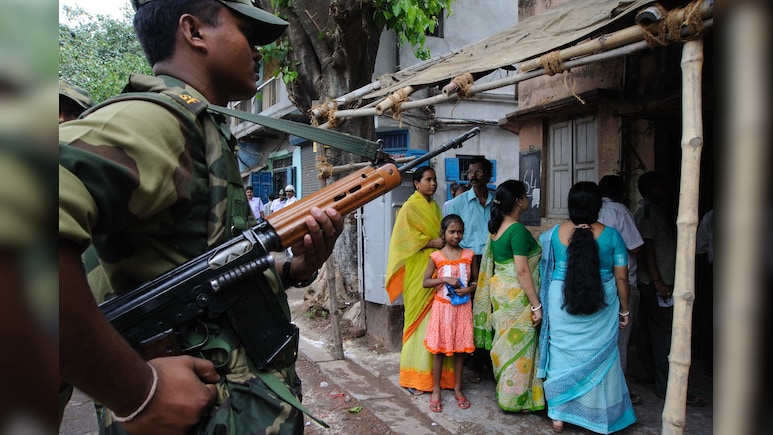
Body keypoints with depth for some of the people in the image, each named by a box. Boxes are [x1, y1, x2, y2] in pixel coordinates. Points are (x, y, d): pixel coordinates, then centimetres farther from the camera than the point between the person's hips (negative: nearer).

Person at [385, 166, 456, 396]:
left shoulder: (434, 206, 18)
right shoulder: (409, 207, -5)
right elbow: (405, 237, -13)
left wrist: (445, 242, 4)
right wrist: (432, 243, -17)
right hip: (418, 271, -7)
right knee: (420, 319, -5)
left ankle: (436, 371, 14)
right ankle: (415, 376, 5)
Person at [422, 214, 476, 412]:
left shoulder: (468, 255, 2)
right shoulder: (436, 256, -5)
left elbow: (476, 280, 9)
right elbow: (425, 282, -5)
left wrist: (469, 289, -12)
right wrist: (445, 279, -18)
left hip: (462, 307, 2)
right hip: (442, 306, -2)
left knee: (460, 348, 9)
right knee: (439, 349, 4)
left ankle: (457, 389, 23)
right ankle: (436, 390, 16)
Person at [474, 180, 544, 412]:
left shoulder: (496, 227, 7)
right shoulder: (518, 230, -19)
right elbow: (522, 271, -22)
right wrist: (536, 305, -18)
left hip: (499, 290, 8)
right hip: (517, 295, -8)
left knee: (505, 342, 18)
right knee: (519, 345, 3)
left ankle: (504, 391, 30)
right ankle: (517, 399, 15)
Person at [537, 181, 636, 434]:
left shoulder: (554, 234, -5)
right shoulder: (611, 235, -9)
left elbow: (545, 267, 10)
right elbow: (621, 278, -4)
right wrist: (624, 310, 7)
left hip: (561, 305, 1)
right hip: (600, 309, -1)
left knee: (562, 354, 12)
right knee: (599, 357, 13)